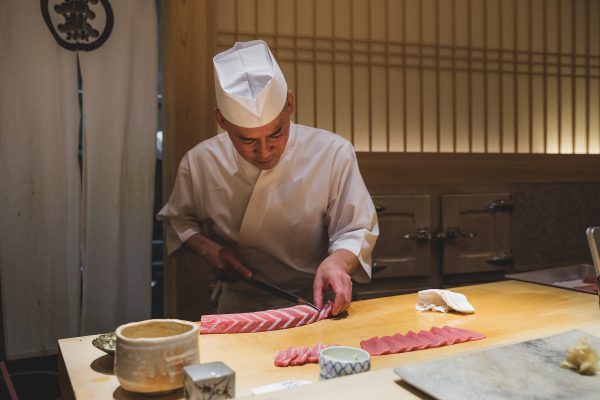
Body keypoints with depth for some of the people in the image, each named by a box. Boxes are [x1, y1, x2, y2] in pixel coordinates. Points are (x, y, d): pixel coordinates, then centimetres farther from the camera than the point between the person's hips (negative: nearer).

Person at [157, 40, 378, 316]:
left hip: (313, 307, 0)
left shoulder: (333, 154, -13)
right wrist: (208, 249, -8)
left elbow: (356, 231, -7)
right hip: (238, 312, 1)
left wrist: (338, 260, -28)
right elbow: (178, 221, 11)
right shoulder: (199, 162, -6)